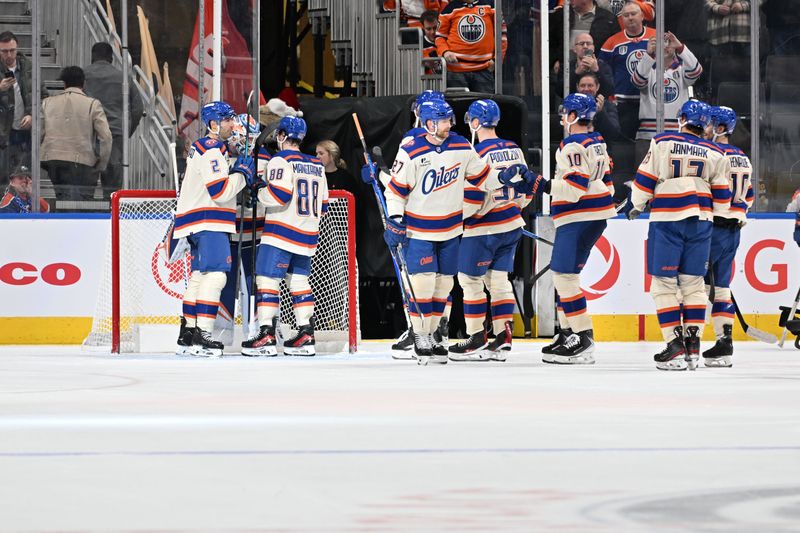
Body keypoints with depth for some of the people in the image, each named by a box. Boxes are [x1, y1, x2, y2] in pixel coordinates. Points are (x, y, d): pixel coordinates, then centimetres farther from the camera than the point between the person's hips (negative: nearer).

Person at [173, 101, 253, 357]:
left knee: (200, 275, 13)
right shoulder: (211, 151, -14)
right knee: (215, 275, -16)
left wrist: (234, 170, 14)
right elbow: (221, 191, -21)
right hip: (207, 222, -11)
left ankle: (187, 335, 15)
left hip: (198, 224, 11)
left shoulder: (207, 148, 19)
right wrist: (242, 173, -8)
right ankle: (201, 336, -21)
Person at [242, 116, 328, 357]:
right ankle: (305, 335, 7)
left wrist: (259, 189, -3)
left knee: (267, 280, -6)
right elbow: (322, 206, 18)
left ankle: (266, 335, -14)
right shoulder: (317, 166, 16)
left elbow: (279, 194, -19)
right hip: (308, 235, 8)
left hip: (281, 232, -7)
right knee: (299, 282, 13)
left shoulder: (281, 160, -8)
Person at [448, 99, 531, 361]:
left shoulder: (479, 154, -18)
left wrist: (461, 218, -4)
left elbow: (474, 199, -20)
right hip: (512, 226, 7)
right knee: (498, 278, 12)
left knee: (470, 279, 3)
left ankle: (477, 339, 4)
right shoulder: (515, 150, 5)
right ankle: (502, 339, 9)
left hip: (484, 229, -7)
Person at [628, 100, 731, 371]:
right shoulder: (715, 154, 5)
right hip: (700, 221, 3)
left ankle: (675, 346, -6)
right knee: (693, 282, 10)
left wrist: (637, 206, 16)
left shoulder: (661, 143, -3)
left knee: (664, 284, 1)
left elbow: (644, 180, -2)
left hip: (666, 219, -3)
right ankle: (693, 346, 6)